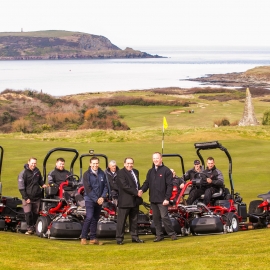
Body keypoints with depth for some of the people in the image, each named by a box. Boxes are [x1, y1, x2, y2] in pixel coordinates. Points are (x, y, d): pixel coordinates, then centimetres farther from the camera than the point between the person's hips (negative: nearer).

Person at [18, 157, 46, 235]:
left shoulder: (37, 171, 6)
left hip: (37, 197, 4)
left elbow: (40, 180, 26)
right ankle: (30, 228, 2)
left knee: (36, 213, 8)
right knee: (28, 213, -9)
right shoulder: (23, 173, -10)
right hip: (28, 197, -4)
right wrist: (26, 198, -14)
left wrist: (43, 184, 3)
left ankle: (35, 227, 19)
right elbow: (21, 187, -10)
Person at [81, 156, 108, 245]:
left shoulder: (102, 174, 7)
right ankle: (83, 238, -10)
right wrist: (96, 199, -13)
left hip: (99, 200, 5)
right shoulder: (87, 174, -7)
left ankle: (93, 239, 13)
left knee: (95, 219, 8)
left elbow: (105, 186, 10)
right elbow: (88, 189, -11)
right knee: (89, 217, -15)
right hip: (90, 199, -5)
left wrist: (102, 197, -5)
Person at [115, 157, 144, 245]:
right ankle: (119, 238, -2)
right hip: (125, 200, -8)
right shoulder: (121, 173, -11)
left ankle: (135, 237, 19)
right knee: (121, 220, -5)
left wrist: (139, 192, 4)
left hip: (135, 200, 8)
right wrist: (136, 193, -18)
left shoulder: (136, 172, 16)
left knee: (134, 220, 13)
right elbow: (125, 186, -19)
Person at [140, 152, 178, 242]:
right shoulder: (150, 171, 14)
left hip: (162, 200, -6)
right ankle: (159, 235, 15)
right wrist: (142, 190, -10)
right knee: (156, 218, 9)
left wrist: (167, 198, -16)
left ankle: (172, 234, 0)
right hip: (153, 199, 6)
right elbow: (147, 183, 12)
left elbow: (169, 185, -9)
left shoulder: (166, 171, -5)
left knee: (164, 217, -10)